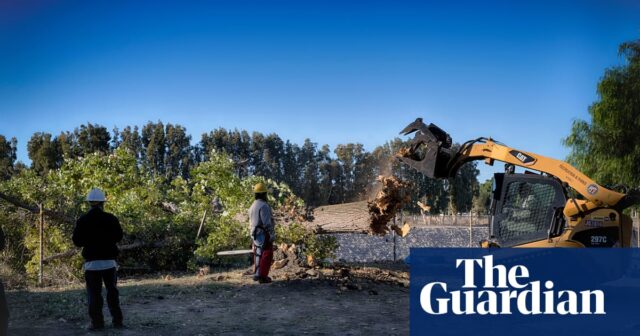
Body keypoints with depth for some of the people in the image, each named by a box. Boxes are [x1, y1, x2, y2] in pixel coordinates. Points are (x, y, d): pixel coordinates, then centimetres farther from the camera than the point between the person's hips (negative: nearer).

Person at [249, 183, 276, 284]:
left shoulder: (253, 206, 12)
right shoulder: (263, 206, -17)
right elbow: (267, 223, -21)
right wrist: (272, 235, -17)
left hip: (256, 234, 9)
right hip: (264, 234, -9)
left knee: (258, 254, 16)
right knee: (266, 255, -6)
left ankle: (257, 274, 20)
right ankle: (262, 276, -8)